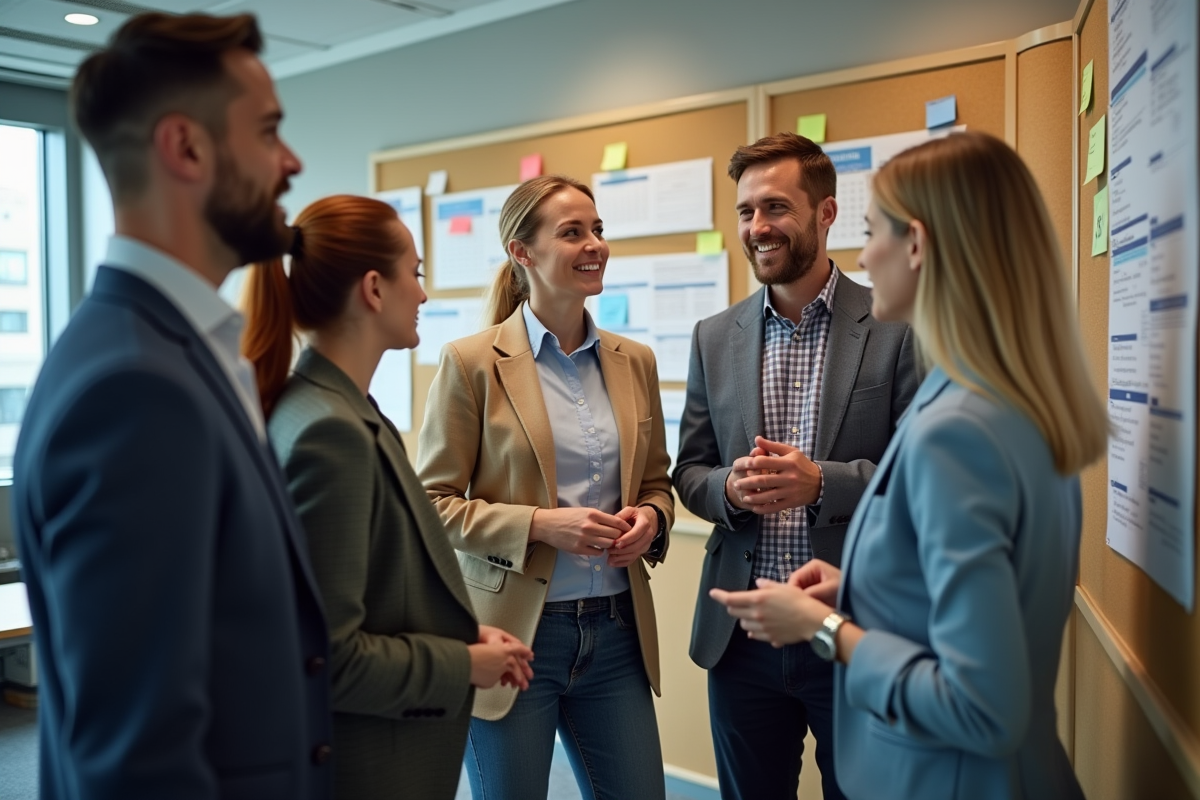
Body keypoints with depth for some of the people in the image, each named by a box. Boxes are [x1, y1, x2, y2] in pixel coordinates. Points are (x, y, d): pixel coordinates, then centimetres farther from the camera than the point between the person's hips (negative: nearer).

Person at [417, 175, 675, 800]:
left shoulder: (634, 361, 7)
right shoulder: (471, 362, -8)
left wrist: (650, 519, -5)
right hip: (514, 631, -4)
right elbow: (432, 502, -7)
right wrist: (540, 524, -19)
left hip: (616, 629, 4)